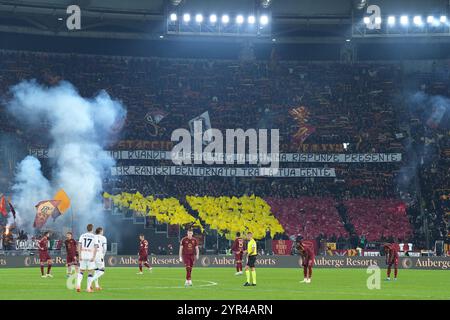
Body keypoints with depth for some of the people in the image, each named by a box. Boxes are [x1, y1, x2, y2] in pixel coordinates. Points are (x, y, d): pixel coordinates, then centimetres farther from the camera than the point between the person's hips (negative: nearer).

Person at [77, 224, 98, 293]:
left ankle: (78, 285, -8)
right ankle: (88, 288, 1)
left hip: (83, 256, 2)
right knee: (90, 272, 5)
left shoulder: (82, 236, 7)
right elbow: (96, 247, -7)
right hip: (90, 256, -2)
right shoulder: (94, 237, 0)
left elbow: (79, 246, 2)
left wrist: (80, 255, 2)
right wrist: (94, 257, -8)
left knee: (81, 271, 12)